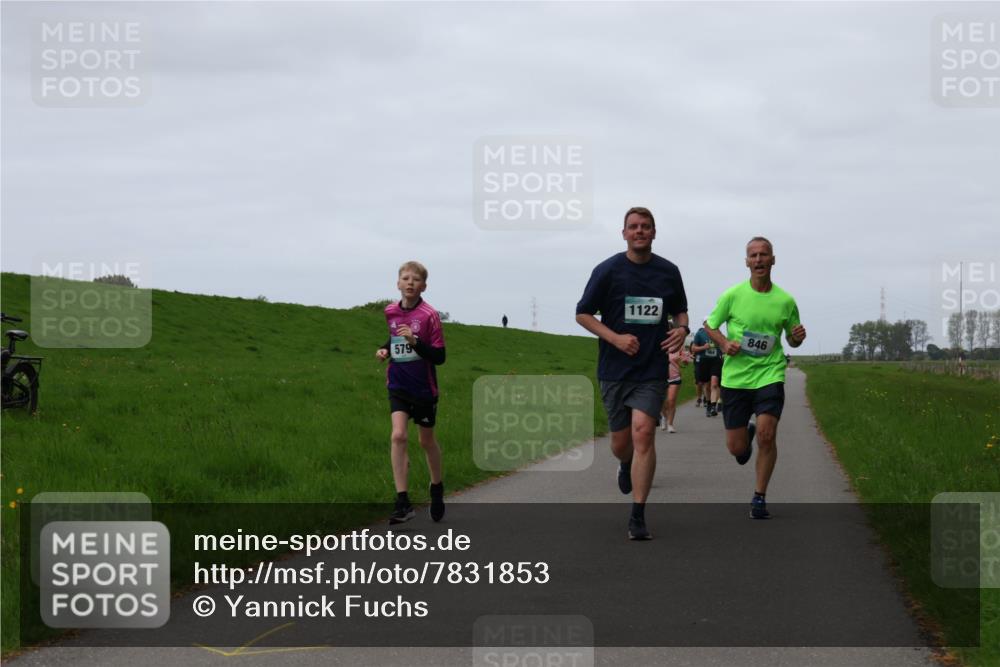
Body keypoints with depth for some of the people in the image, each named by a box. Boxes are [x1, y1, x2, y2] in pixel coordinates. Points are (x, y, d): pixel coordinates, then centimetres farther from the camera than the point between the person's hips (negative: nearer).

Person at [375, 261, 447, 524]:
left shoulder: (429, 315, -13)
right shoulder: (390, 312, 1)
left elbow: (439, 357, -15)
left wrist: (415, 341, -29)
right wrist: (384, 350, -2)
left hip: (424, 388, -2)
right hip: (398, 386, 2)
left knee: (427, 440, 13)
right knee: (398, 436, -14)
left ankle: (437, 490, 38)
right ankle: (403, 503, -14)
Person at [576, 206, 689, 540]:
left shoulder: (669, 271, 5)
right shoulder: (607, 270, -3)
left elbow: (680, 309, 20)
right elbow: (583, 313, 0)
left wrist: (682, 329, -3)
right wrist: (616, 338, -14)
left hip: (652, 370, 0)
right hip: (614, 369, 0)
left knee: (643, 433, -16)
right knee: (621, 442, 8)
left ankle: (638, 517, -14)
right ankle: (626, 465, 48)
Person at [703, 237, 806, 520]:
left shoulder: (785, 300, 1)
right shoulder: (732, 295, -3)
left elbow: (792, 340, 14)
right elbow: (709, 325, 9)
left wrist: (797, 337, -9)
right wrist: (724, 343, -10)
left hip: (770, 374, 0)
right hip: (735, 377, 0)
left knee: (766, 434, -17)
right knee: (736, 448, 3)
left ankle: (759, 498, 0)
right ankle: (746, 435, 43)